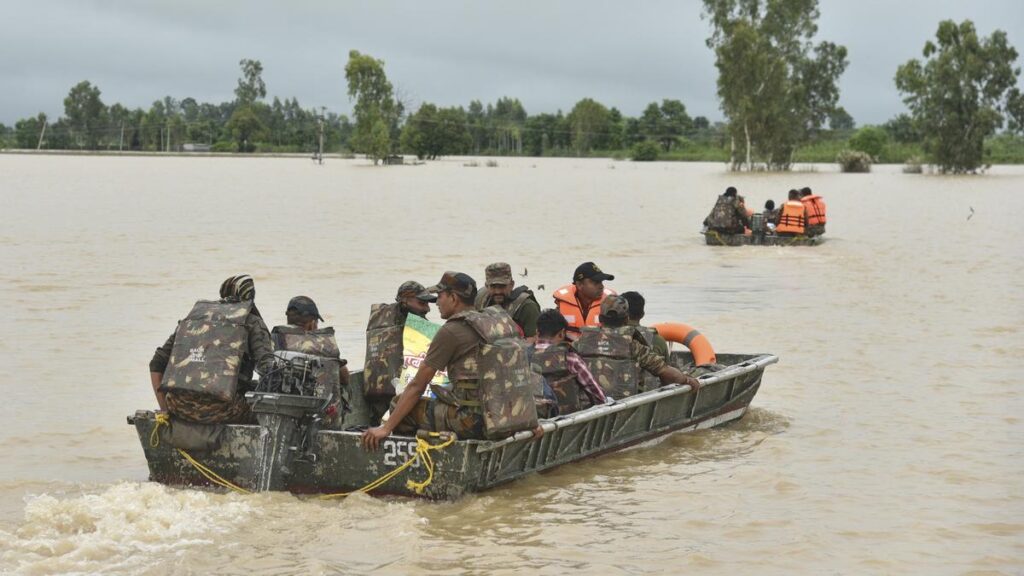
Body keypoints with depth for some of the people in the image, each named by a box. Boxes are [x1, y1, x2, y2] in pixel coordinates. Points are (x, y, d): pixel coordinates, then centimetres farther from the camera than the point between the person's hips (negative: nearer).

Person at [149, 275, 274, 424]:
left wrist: (165, 410, 24)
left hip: (180, 409, 4)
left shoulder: (192, 316, 23)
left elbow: (156, 364, 21)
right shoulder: (253, 322, 12)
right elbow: (267, 368, -4)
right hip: (222, 409, -4)